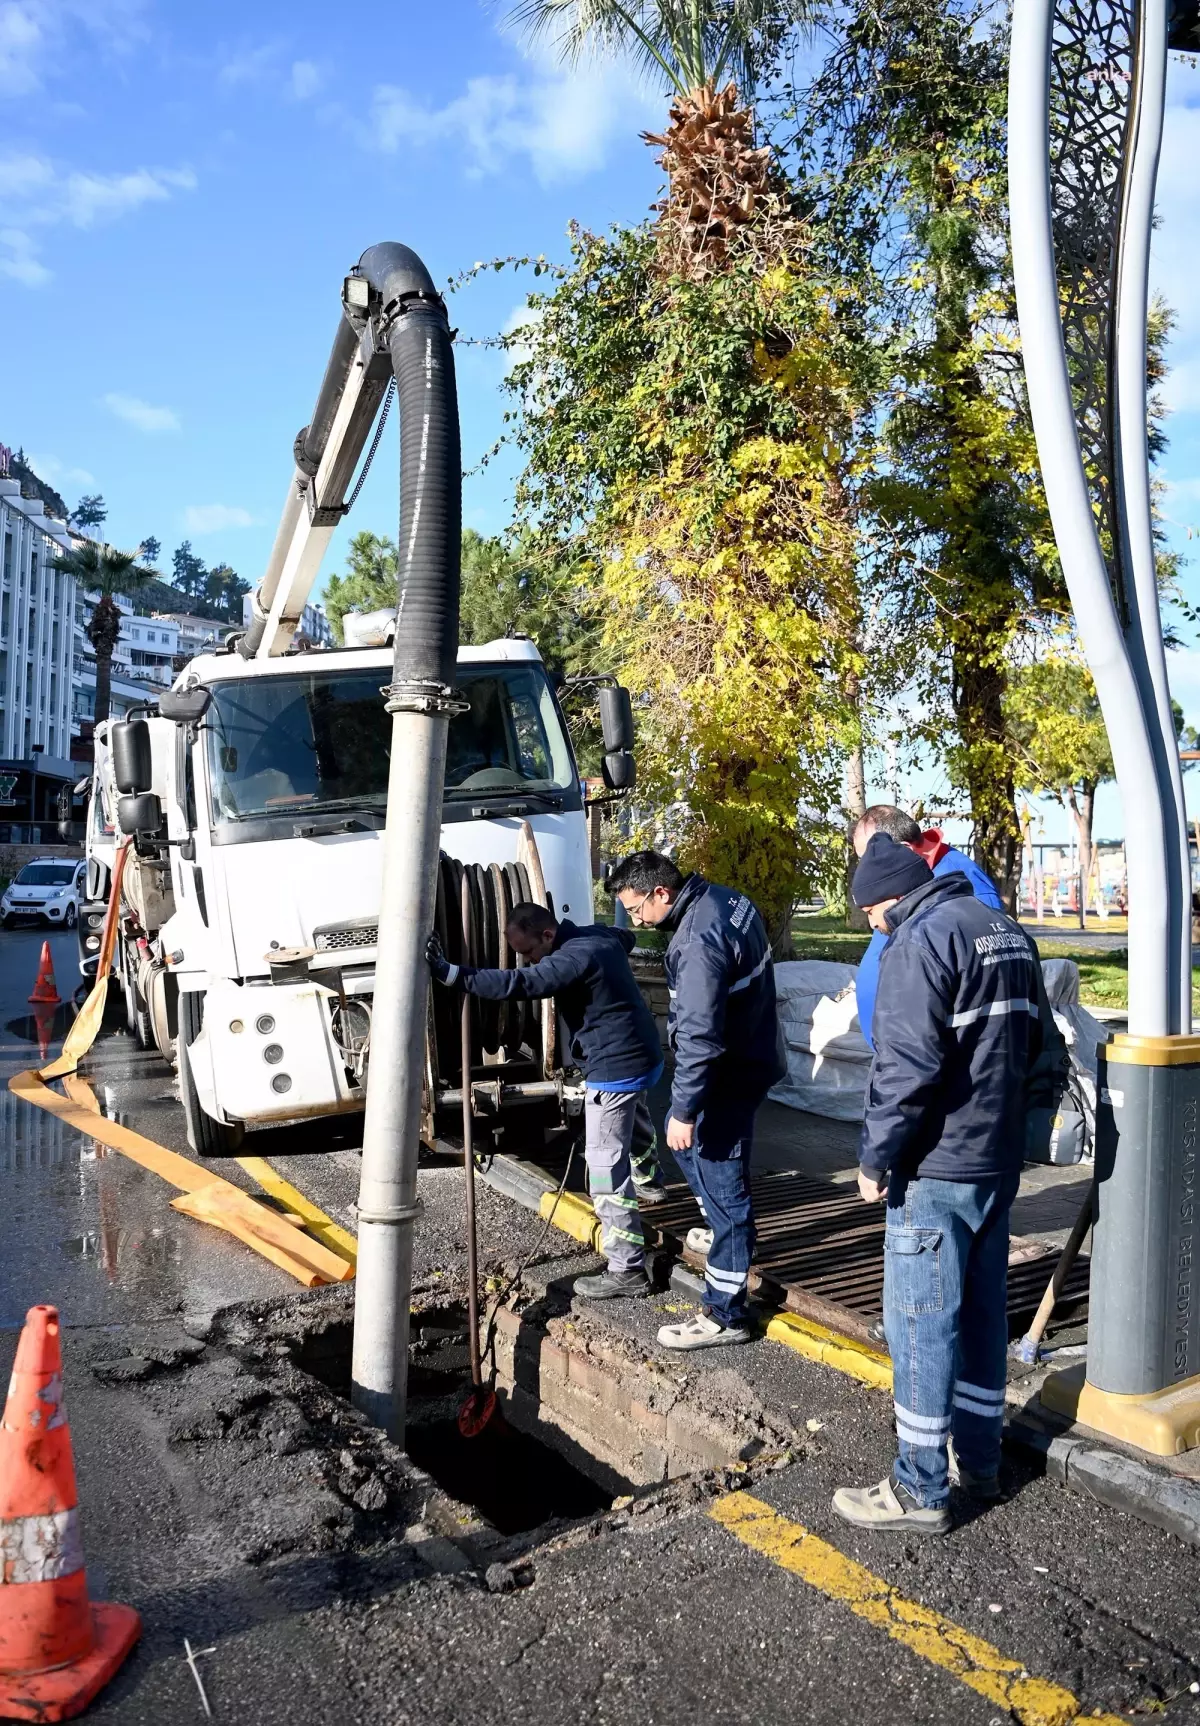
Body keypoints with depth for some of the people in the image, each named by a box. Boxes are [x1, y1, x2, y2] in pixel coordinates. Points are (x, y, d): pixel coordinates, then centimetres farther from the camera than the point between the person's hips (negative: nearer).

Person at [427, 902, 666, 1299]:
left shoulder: (572, 959, -26)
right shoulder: (600, 935, 3)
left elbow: (516, 983, -37)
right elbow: (626, 937, 27)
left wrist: (451, 973, -40)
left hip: (616, 1068, -11)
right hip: (644, 1054, 11)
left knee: (607, 1169, -6)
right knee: (635, 1115, 38)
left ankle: (627, 1270, -3)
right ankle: (648, 1179, 66)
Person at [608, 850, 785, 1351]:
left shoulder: (698, 942, -29)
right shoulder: (725, 900, 2)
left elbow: (699, 1038, -29)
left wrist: (685, 1110, -23)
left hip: (731, 1074, -10)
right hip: (751, 1051, 10)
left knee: (723, 1186, -1)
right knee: (681, 1138, 27)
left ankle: (725, 1314, 11)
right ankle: (725, 1231, 43)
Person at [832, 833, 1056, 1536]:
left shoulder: (920, 938, -16)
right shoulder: (1008, 931, 12)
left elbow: (908, 1064, -23)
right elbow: (1042, 1043, 17)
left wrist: (876, 1157, -14)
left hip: (936, 1167, -9)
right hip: (1000, 1162, 9)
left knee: (922, 1322, 1)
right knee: (983, 1312, 18)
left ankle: (920, 1490, 10)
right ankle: (979, 1460, 31)